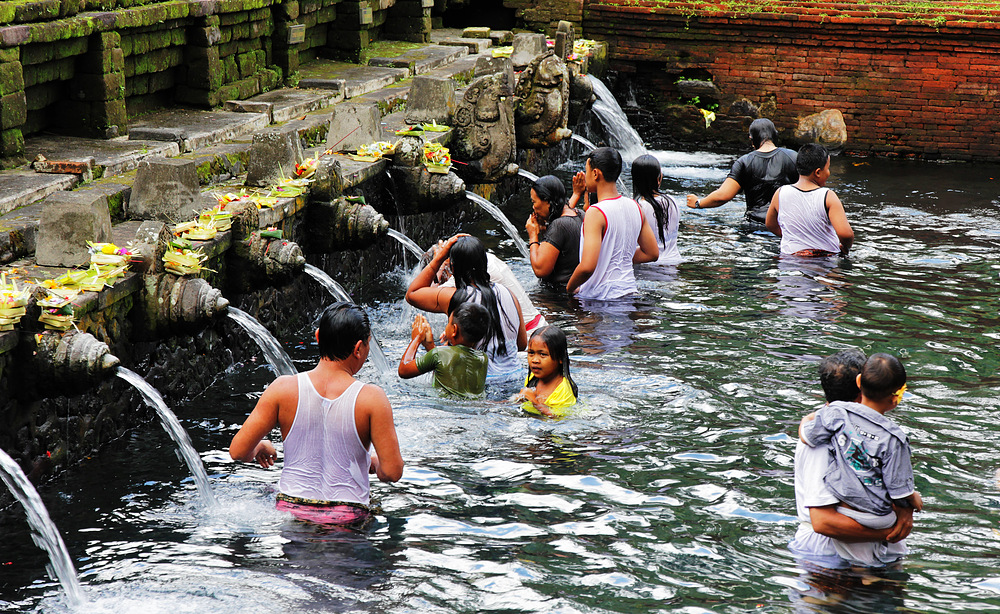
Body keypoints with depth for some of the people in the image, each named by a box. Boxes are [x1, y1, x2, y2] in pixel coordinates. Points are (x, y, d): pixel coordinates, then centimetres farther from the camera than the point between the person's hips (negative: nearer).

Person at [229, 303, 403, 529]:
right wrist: (372, 463, 12)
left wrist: (259, 448, 19)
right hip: (347, 518, -5)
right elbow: (392, 472, -12)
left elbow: (238, 451, -5)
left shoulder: (283, 389, -7)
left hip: (291, 511, 5)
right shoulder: (371, 398, -12)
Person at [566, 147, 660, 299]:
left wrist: (569, 288, -8)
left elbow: (587, 267, -25)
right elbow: (652, 254, 15)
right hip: (629, 289, 7)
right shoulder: (635, 207, 6)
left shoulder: (596, 213, -16)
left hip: (601, 297, -7)